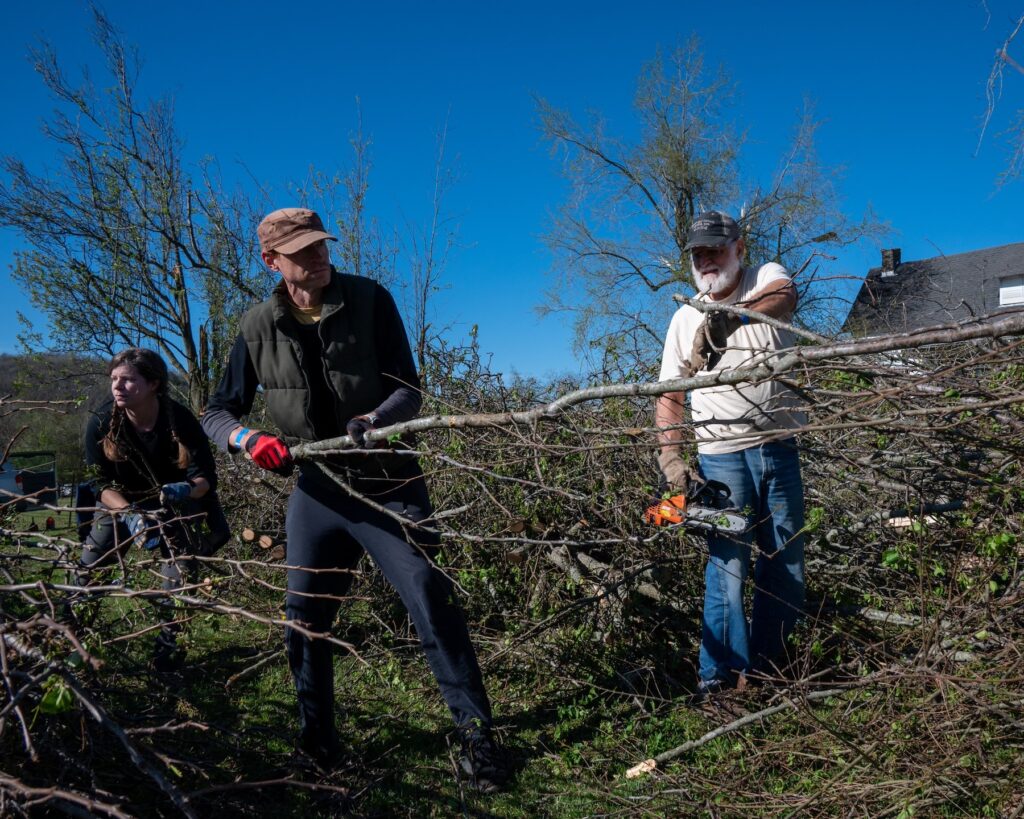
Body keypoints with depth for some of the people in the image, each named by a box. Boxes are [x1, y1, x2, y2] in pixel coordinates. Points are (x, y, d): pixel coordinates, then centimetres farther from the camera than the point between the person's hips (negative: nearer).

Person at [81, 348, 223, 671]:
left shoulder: (180, 420, -28)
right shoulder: (100, 423, -23)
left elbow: (206, 476, -24)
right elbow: (100, 483, -20)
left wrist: (187, 490, -47)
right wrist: (130, 514, -36)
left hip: (174, 503, -1)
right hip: (121, 503, 1)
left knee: (179, 571, -10)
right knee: (89, 566, -9)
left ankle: (169, 643, 6)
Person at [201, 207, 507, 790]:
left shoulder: (370, 300, -8)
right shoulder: (259, 329, -2)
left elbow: (408, 389, -10)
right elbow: (218, 413, 4)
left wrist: (374, 420, -31)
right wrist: (248, 439, -19)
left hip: (388, 484, -3)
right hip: (317, 490, 3)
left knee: (432, 604, -9)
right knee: (304, 619, 10)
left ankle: (477, 735, 6)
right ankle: (317, 742, 31)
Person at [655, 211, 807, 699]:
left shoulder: (767, 277, 1)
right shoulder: (685, 319, 5)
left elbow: (784, 299, -26)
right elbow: (669, 397, 4)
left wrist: (727, 318, -45)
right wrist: (670, 458, -11)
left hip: (779, 447, 1)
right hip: (721, 456, -1)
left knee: (785, 565, 9)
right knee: (728, 564, -8)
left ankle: (764, 667, 23)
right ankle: (720, 676, -2)